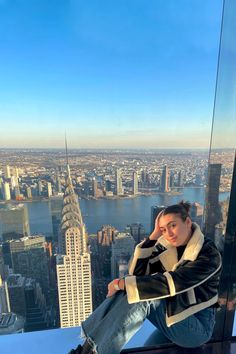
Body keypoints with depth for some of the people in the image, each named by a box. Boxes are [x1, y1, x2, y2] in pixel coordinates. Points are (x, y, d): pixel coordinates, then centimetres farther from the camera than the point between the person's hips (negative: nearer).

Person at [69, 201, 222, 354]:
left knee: (144, 296, -30)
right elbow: (137, 271, -10)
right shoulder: (168, 247, -2)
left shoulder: (209, 254, -20)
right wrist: (154, 235, -17)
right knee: (131, 289, -22)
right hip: (171, 314, 5)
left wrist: (122, 283, -29)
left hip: (198, 326, -5)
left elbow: (171, 282, -33)